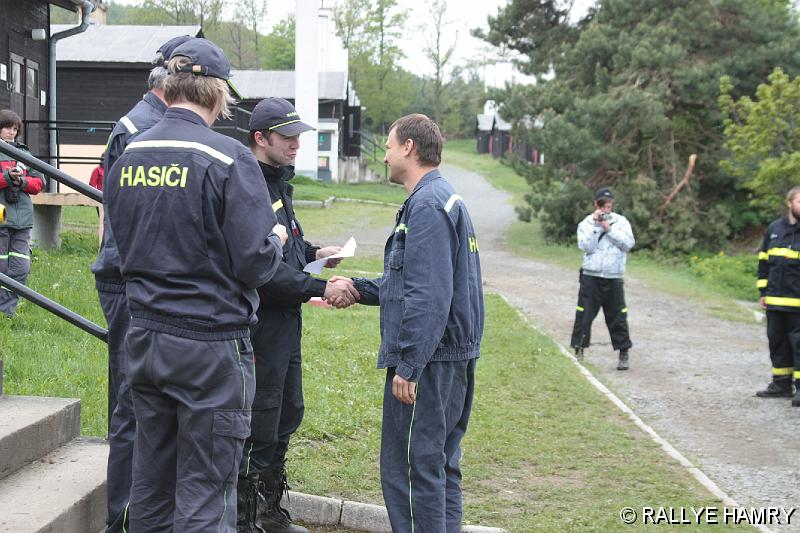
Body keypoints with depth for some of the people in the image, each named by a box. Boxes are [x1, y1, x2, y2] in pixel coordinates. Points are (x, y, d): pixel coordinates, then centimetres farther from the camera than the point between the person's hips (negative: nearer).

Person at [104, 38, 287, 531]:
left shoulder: (126, 157, 5)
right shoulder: (228, 158, -15)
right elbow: (257, 264, -16)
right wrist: (276, 239, 5)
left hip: (145, 337, 6)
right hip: (211, 345, -6)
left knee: (151, 484, 16)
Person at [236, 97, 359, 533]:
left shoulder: (278, 182, 13)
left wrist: (313, 252, 9)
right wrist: (320, 288, -25)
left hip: (286, 319, 11)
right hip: (262, 321, -11)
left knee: (286, 415, 20)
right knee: (259, 427, -1)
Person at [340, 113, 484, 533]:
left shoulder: (427, 205, -15)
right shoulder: (448, 199, 18)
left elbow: (429, 296, -23)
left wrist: (407, 365, -23)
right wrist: (359, 289, 21)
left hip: (428, 361, -11)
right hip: (454, 357, 11)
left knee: (408, 470, -5)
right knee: (440, 467, 16)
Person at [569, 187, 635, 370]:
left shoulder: (621, 221, 7)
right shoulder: (586, 223, 4)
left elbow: (628, 243, -6)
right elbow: (586, 246, -9)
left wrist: (609, 228, -9)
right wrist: (595, 225, -12)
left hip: (614, 278, 1)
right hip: (591, 277, -1)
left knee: (617, 317, 4)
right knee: (584, 315, -2)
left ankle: (624, 353, 15)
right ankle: (578, 351, 8)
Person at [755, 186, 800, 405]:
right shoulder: (774, 228, 9)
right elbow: (764, 261, 15)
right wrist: (763, 292, 12)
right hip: (775, 300, 5)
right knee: (777, 341, 12)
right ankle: (781, 384, 23)